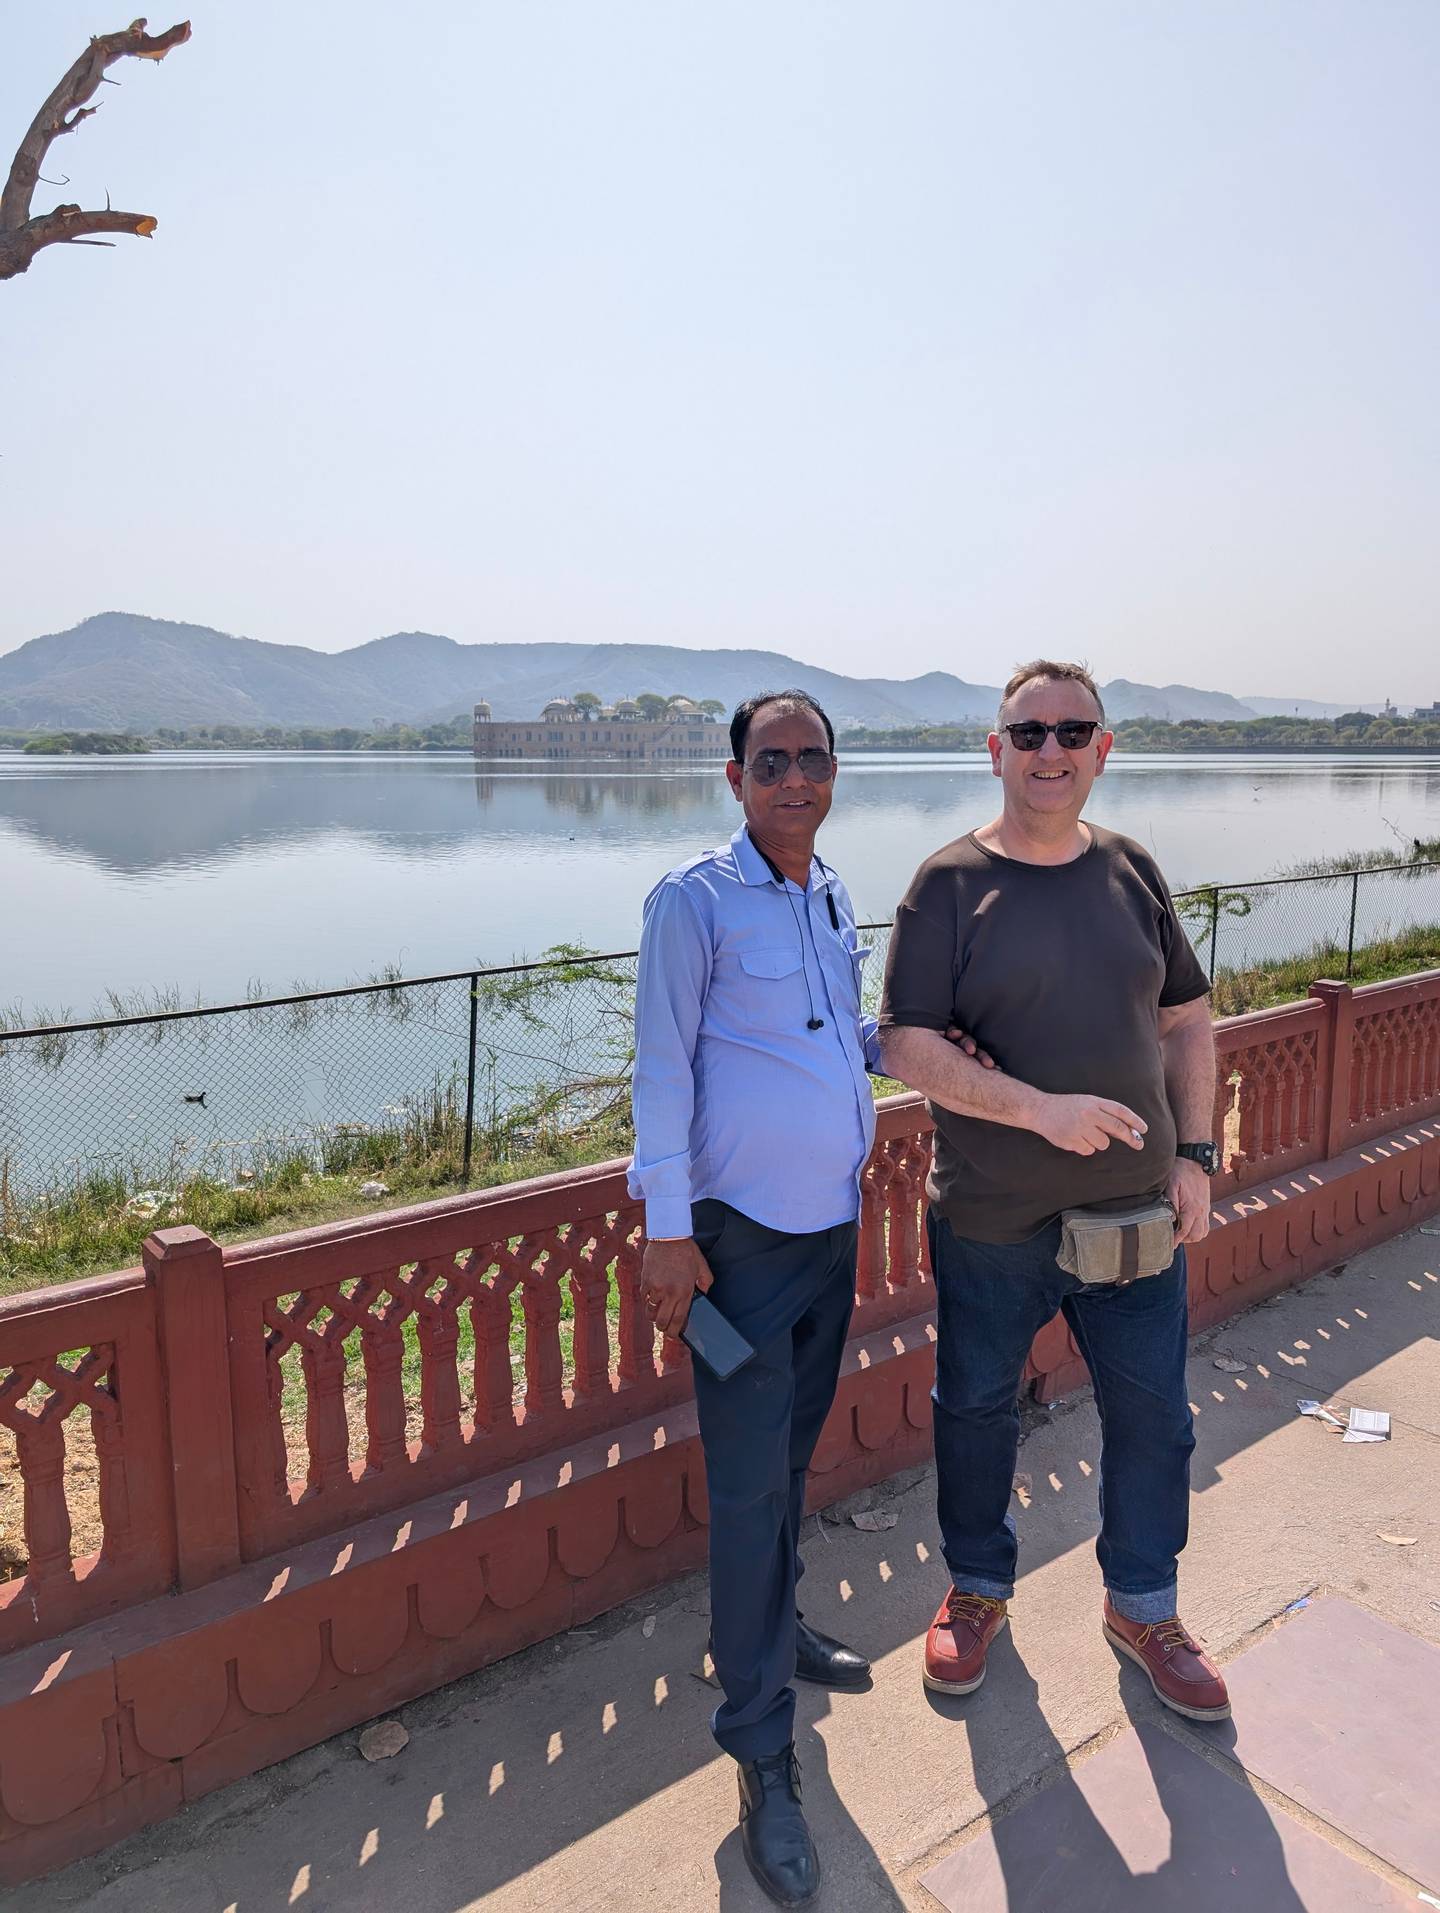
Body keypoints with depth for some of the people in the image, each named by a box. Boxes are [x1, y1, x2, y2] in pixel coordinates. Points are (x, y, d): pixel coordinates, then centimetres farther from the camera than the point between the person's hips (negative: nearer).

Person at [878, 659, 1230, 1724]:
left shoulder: (1131, 872, 4)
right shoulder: (950, 885, -8)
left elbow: (1188, 1019, 11)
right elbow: (908, 1045, -14)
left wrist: (1194, 1155, 2)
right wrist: (1042, 1110, -23)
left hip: (1138, 1212, 3)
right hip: (991, 1224, -3)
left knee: (1153, 1419, 15)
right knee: (976, 1413, 15)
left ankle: (1144, 1607, 40)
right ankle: (979, 1589, 41)